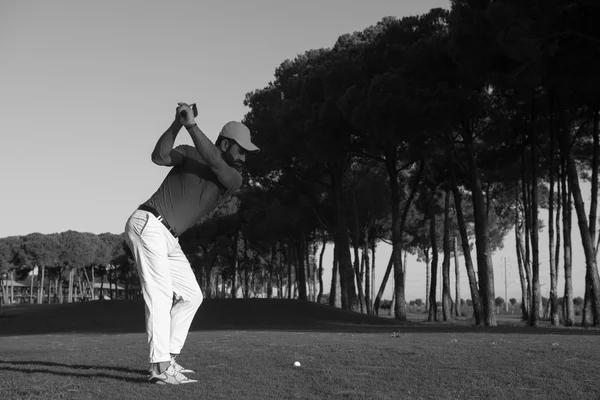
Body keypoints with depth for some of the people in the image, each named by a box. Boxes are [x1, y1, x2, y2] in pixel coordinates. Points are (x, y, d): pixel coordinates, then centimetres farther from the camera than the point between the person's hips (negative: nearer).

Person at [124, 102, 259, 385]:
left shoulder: (234, 180, 3)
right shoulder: (189, 154, -4)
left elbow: (214, 163, -18)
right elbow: (159, 157, -23)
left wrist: (191, 124, -27)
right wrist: (177, 123, -34)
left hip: (169, 240, 7)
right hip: (147, 224, -7)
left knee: (191, 296, 9)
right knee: (160, 294, -17)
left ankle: (167, 361, 14)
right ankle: (160, 368, -21)